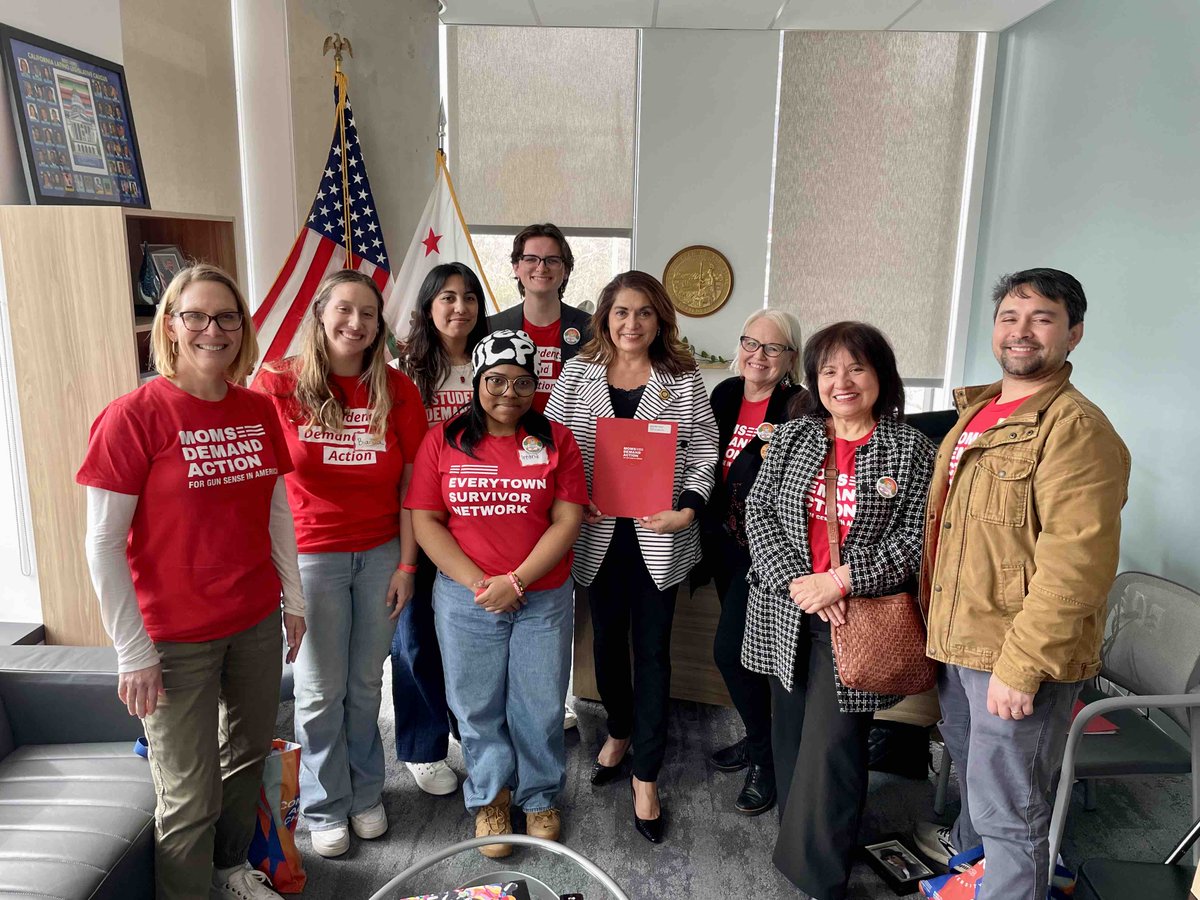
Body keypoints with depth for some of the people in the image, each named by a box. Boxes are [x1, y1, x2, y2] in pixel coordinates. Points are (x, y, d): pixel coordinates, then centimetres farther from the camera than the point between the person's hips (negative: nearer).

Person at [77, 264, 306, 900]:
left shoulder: (258, 411, 2)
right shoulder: (133, 416, -14)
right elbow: (102, 542, -13)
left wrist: (293, 599, 13)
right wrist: (133, 653, -12)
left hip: (256, 622, 6)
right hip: (176, 638, -5)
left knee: (249, 756, 22)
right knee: (190, 796, 6)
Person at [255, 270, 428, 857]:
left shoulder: (396, 390, -1)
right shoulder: (277, 384, -7)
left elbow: (410, 484, 0)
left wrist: (406, 565, -1)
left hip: (381, 554, 2)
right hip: (310, 555, -2)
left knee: (366, 682, 14)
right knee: (321, 688, 10)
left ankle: (366, 793, 35)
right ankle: (325, 807, 31)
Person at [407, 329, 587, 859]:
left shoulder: (555, 439, 0)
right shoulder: (443, 440, 0)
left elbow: (567, 521, -5)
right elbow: (426, 521, -3)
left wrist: (516, 581, -14)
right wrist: (477, 582, -12)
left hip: (543, 598, 0)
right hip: (465, 599, 0)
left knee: (540, 706, 10)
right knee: (478, 706, 11)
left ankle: (539, 798, 34)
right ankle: (491, 798, 35)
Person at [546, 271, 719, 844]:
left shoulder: (683, 379, -2)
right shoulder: (577, 374, 2)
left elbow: (706, 452, -1)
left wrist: (686, 510, -14)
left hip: (659, 537, -2)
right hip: (598, 534, 2)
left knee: (652, 649, 6)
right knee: (607, 639, 17)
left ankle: (646, 774, 19)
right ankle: (619, 731, 43)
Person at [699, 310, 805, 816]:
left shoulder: (798, 407, -13)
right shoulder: (726, 395, 7)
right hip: (724, 540, 7)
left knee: (729, 648, -8)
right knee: (740, 646, 16)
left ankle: (767, 759, 13)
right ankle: (758, 738, 37)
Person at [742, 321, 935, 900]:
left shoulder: (910, 449, -3)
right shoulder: (791, 437, 5)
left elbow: (913, 538, -7)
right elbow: (758, 511, 0)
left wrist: (841, 581, -17)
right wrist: (795, 581, -12)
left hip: (856, 619, -3)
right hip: (787, 612, 3)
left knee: (832, 746, -2)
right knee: (791, 733, 15)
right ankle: (795, 844, 34)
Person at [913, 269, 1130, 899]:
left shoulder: (1077, 428, -18)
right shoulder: (977, 411, 10)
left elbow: (1076, 564, -25)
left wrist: (1022, 665, -25)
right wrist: (941, 623, 19)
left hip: (1020, 659, -9)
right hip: (959, 639, 9)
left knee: (1008, 808, 3)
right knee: (970, 767, 28)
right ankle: (967, 845, 53)